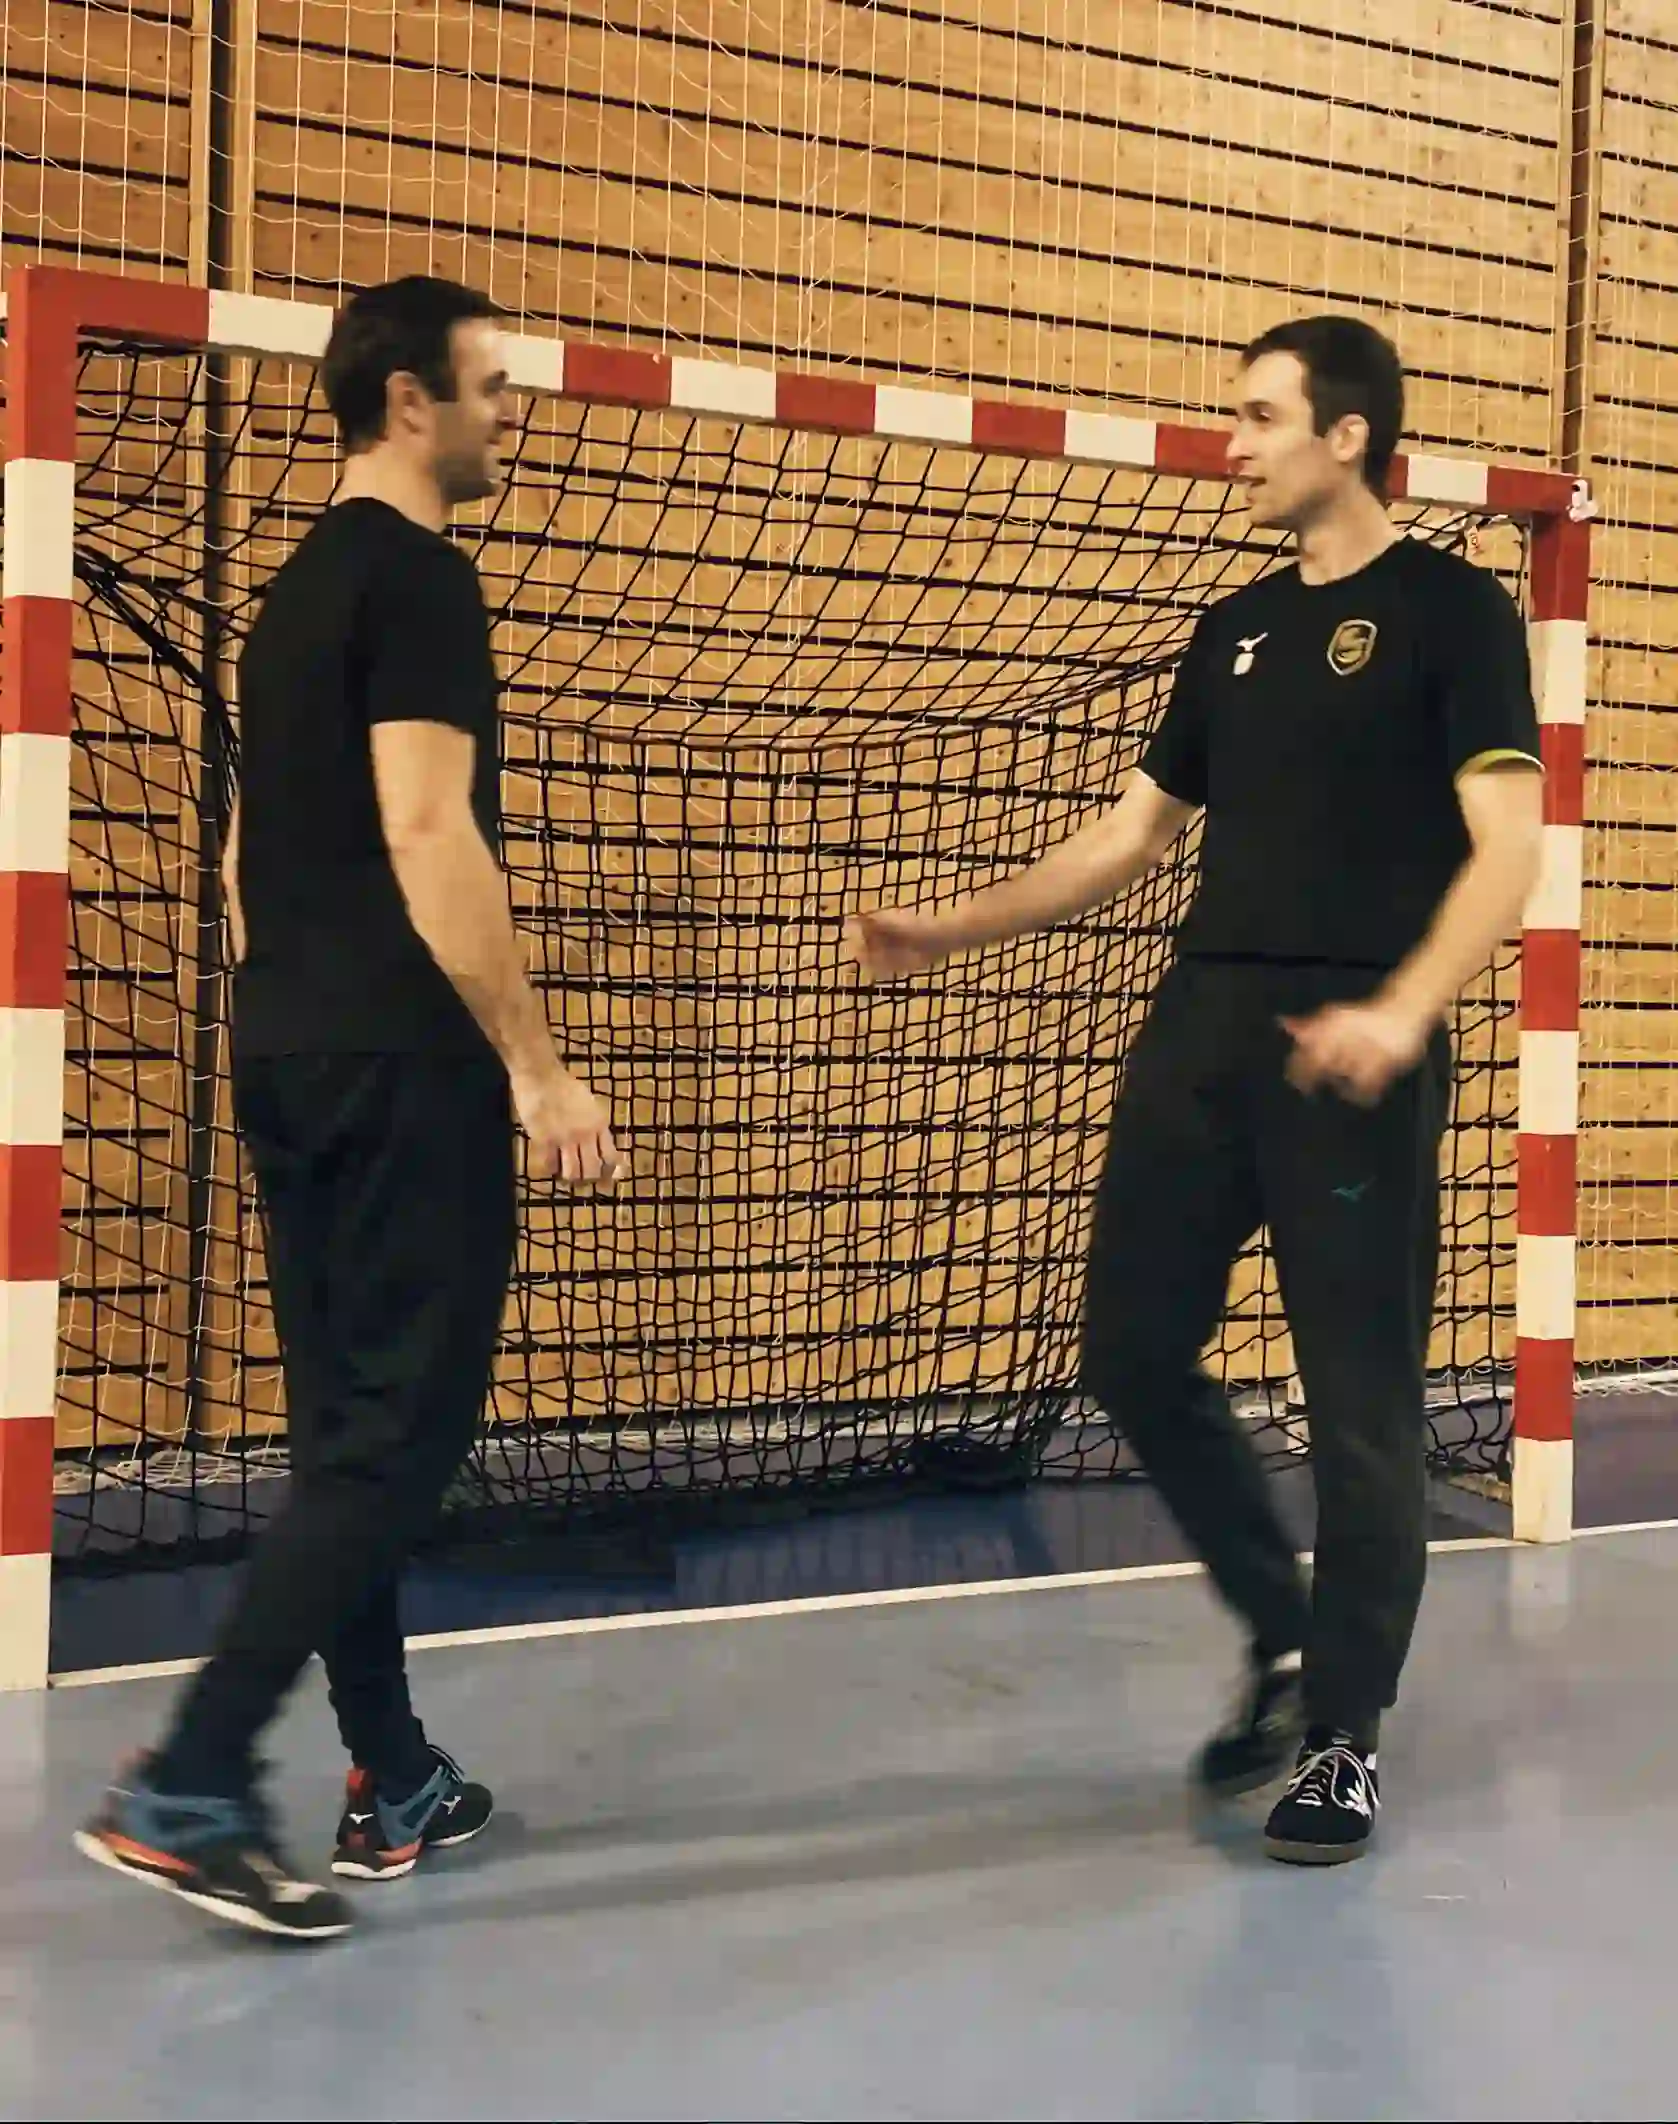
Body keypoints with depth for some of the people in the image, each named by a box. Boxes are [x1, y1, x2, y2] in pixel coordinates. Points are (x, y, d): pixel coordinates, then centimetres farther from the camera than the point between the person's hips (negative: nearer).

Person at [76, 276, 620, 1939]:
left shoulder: (296, 586, 18)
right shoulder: (418, 576, -10)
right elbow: (425, 831, -19)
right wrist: (535, 1066, -18)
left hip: (291, 1053, 9)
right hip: (400, 1062, -9)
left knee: (345, 1426, 11)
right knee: (399, 1429, -6)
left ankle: (394, 1784, 19)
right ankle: (189, 1784, -10)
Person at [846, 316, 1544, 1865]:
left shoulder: (1451, 610, -1)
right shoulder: (1236, 631, 18)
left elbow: (1508, 847, -10)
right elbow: (1135, 833, 23)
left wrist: (1402, 1010, -26)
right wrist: (953, 928, 17)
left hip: (1353, 1055, -6)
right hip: (1203, 1029, 6)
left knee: (1360, 1403, 0)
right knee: (1135, 1352, 5)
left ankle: (1346, 1735, 16)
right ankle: (1285, 1637, 25)